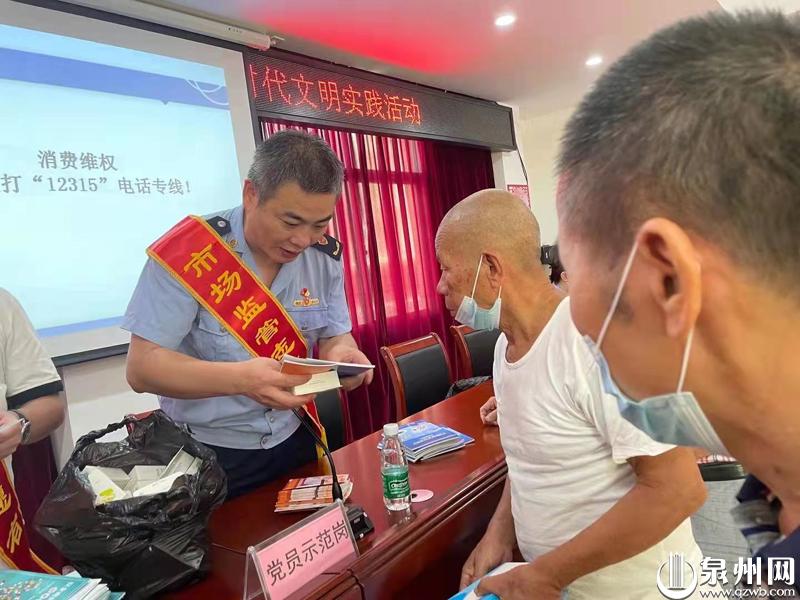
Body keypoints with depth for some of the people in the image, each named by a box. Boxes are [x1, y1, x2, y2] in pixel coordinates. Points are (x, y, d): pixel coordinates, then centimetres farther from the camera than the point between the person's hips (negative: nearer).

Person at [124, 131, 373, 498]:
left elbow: (333, 336, 4)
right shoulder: (188, 254, -20)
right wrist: (241, 378, -35)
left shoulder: (325, 255, -5)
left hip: (292, 441, 5)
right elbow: (142, 367, -21)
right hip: (206, 455, -4)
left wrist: (341, 354, -20)